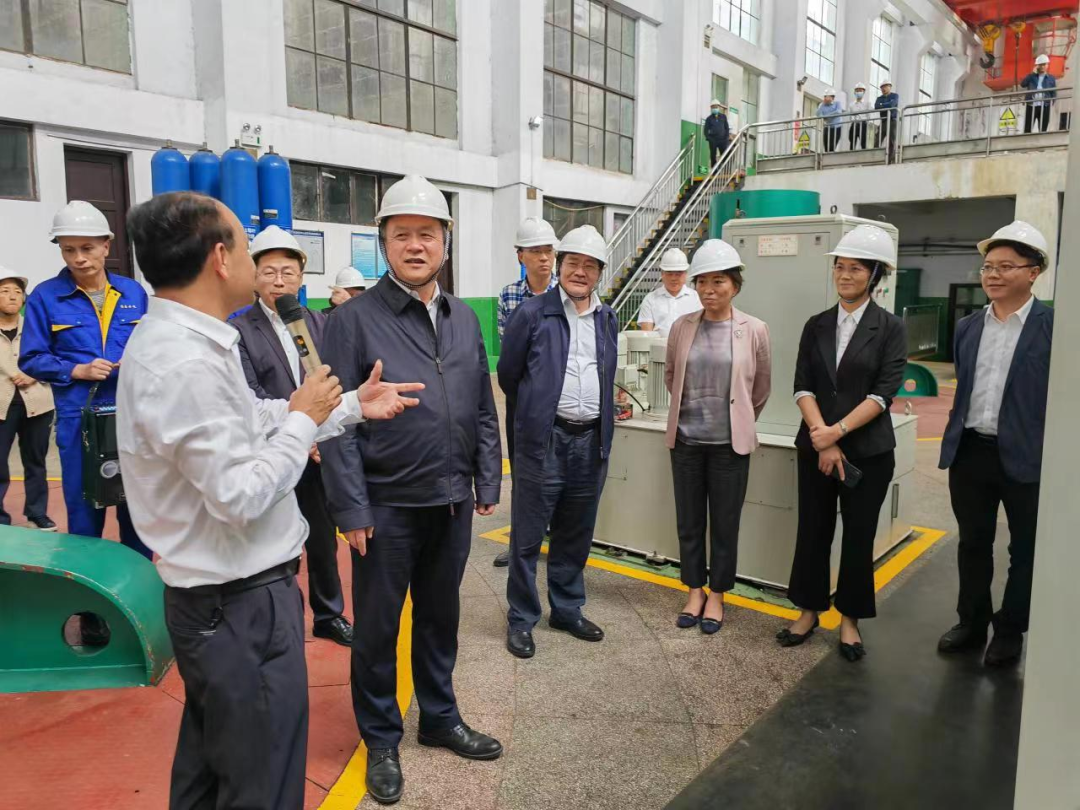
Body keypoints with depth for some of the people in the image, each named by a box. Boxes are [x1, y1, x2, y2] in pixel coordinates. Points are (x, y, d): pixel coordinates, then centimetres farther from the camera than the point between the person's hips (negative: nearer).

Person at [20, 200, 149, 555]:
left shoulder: (133, 292, 5)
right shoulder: (44, 296, -2)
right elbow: (31, 360, -1)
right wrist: (78, 370, -14)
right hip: (79, 419, -2)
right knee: (84, 511, 7)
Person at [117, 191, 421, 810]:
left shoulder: (178, 340, 5)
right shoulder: (186, 364, -27)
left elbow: (258, 424, 12)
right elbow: (241, 496, -26)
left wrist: (351, 406, 13)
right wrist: (303, 418, -13)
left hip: (212, 596, 10)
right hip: (242, 604, -10)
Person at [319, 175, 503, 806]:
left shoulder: (464, 319, 7)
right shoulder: (355, 320, -9)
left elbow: (484, 409, 11)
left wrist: (489, 480, 8)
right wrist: (351, 509, -14)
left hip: (453, 503, 5)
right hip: (387, 508, -4)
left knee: (441, 616, 19)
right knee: (378, 627, 11)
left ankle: (440, 718, 40)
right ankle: (382, 741, 31)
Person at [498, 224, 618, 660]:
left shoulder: (608, 319, 11)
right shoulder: (532, 313, -5)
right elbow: (508, 374, 3)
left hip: (592, 441, 5)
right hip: (543, 440, -5)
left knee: (575, 537, 16)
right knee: (527, 538, 4)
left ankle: (567, 611, 32)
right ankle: (521, 620, 20)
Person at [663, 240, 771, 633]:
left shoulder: (754, 330, -5)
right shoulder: (682, 327, 0)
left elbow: (762, 388, 7)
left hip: (730, 443, -2)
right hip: (686, 440, 2)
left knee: (724, 524, 8)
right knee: (689, 521, 11)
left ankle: (717, 595, 25)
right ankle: (695, 591, 28)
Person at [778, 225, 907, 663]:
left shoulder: (890, 328, -2)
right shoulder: (816, 326, 6)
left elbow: (884, 393, -10)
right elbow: (802, 387, -1)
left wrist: (838, 431, -17)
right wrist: (823, 439, -12)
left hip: (869, 449, -2)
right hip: (815, 446, 3)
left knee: (858, 536, 7)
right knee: (812, 531, 8)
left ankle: (849, 618, 23)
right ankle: (808, 610, 24)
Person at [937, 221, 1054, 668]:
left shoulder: (1055, 327, -8)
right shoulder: (967, 328, 6)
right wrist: (953, 445, 12)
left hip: (1027, 458, -4)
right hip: (969, 454, 4)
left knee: (1025, 551, 12)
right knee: (972, 545, 16)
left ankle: (1010, 632, 29)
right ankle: (972, 623, 32)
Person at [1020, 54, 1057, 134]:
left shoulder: (1051, 79, 11)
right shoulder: (1031, 76, 10)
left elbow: (1054, 94, 9)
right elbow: (1022, 84, -9)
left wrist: (1051, 103, -7)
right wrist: (1033, 73, -9)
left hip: (1044, 107, 1)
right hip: (1031, 106, -1)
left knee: (1043, 130, 1)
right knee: (1027, 130, -3)